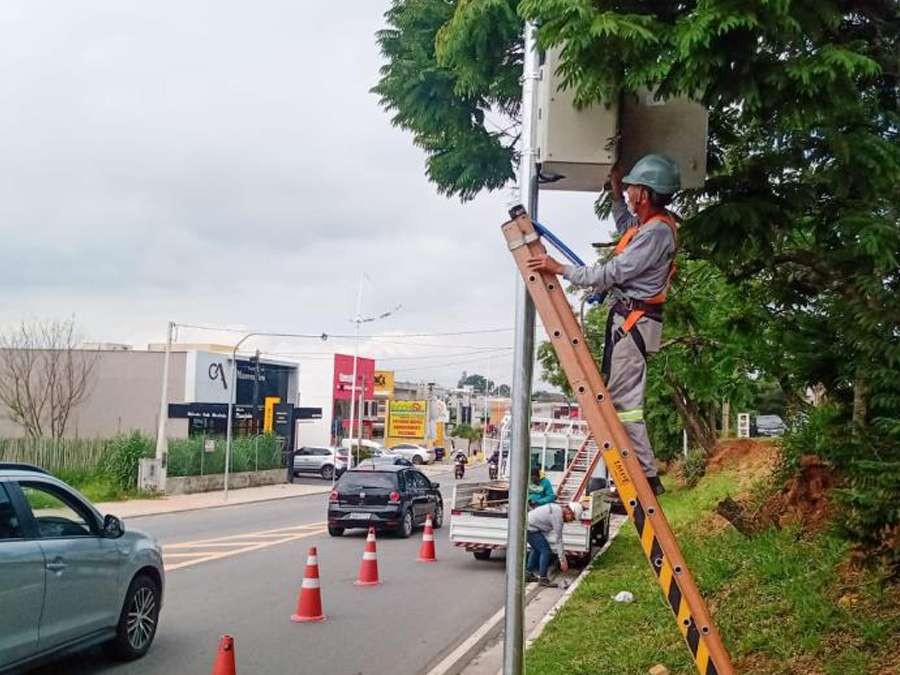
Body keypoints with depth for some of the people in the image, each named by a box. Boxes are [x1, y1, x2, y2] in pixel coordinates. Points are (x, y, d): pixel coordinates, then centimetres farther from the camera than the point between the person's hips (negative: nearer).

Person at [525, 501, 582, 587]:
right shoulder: (558, 515, -20)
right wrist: (562, 560, -13)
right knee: (546, 551, -9)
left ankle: (528, 574, 32)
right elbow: (558, 540, -17)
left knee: (537, 549, 25)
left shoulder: (557, 508, 10)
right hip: (530, 528, -11)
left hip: (526, 524, 11)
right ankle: (542, 579, -3)